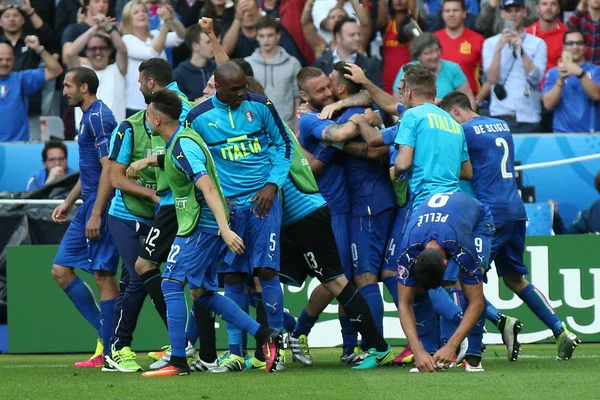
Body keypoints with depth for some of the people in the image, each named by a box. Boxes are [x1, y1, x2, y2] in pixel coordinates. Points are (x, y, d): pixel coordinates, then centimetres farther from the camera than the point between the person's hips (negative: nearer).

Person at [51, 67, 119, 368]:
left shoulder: (99, 118, -14)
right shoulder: (89, 118, 17)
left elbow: (108, 169, -19)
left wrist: (96, 215, -22)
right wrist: (69, 202, 27)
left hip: (102, 207, -10)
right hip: (88, 207, 10)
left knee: (104, 275, -8)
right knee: (61, 270, 8)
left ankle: (110, 351, -5)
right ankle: (106, 335, 11)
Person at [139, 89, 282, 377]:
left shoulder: (183, 145, -17)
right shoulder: (180, 140, 13)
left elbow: (208, 188, -27)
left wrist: (224, 228, -34)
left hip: (200, 227, -10)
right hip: (206, 226, 10)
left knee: (171, 283, -10)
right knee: (201, 292, 13)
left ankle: (178, 361, -12)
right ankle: (264, 336, 8)